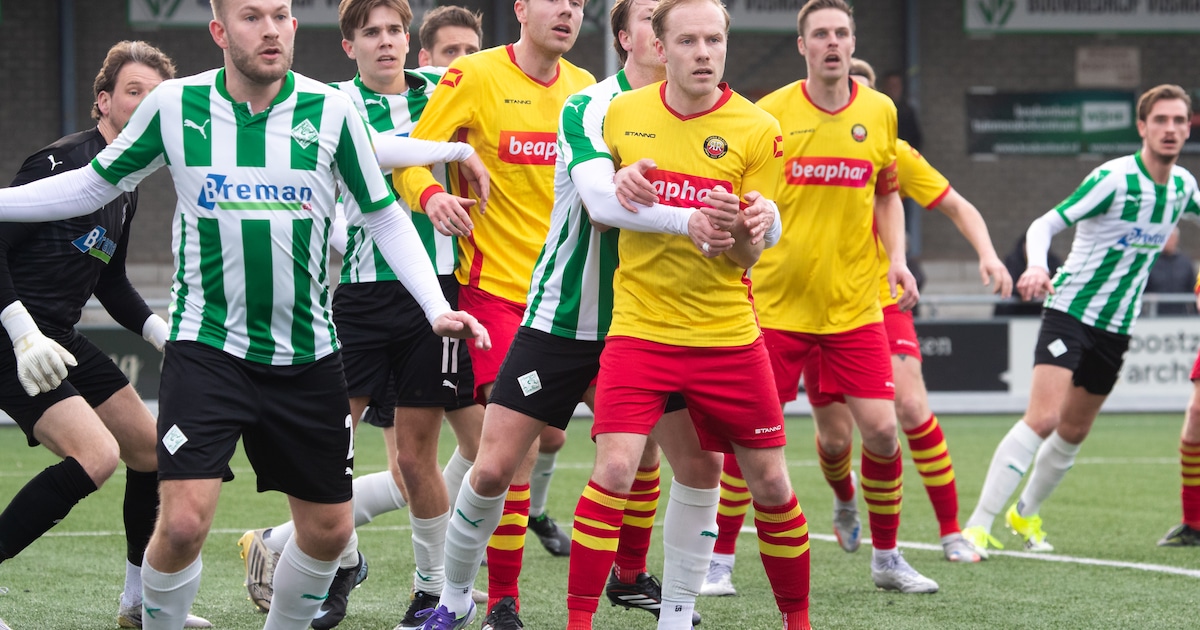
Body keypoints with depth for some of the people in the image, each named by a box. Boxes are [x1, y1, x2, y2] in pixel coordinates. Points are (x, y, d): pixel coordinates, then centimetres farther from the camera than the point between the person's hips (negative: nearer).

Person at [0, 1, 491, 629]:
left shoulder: (332, 112, -4)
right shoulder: (174, 105, -4)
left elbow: (385, 217, 7)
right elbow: (95, 185, 10)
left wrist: (436, 308, -3)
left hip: (307, 354, 2)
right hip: (207, 346, -2)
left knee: (328, 529, 8)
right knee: (183, 522, -17)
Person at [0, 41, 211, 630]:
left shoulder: (126, 188, 13)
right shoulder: (64, 161, -15)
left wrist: (165, 334, 11)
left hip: (61, 338, 10)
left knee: (150, 451, 13)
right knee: (94, 454, -24)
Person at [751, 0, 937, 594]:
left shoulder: (879, 112, 4)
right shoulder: (770, 113, -6)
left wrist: (897, 257, 4)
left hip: (853, 302, 2)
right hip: (777, 302, -2)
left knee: (880, 428, -4)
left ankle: (886, 557, 14)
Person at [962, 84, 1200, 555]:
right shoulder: (1114, 177, -18)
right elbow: (1044, 225, -20)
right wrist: (1037, 267, -39)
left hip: (1116, 327, 7)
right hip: (1071, 310, -6)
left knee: (1073, 432, 13)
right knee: (1043, 417, -20)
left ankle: (1025, 514, 35)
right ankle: (978, 525, -19)